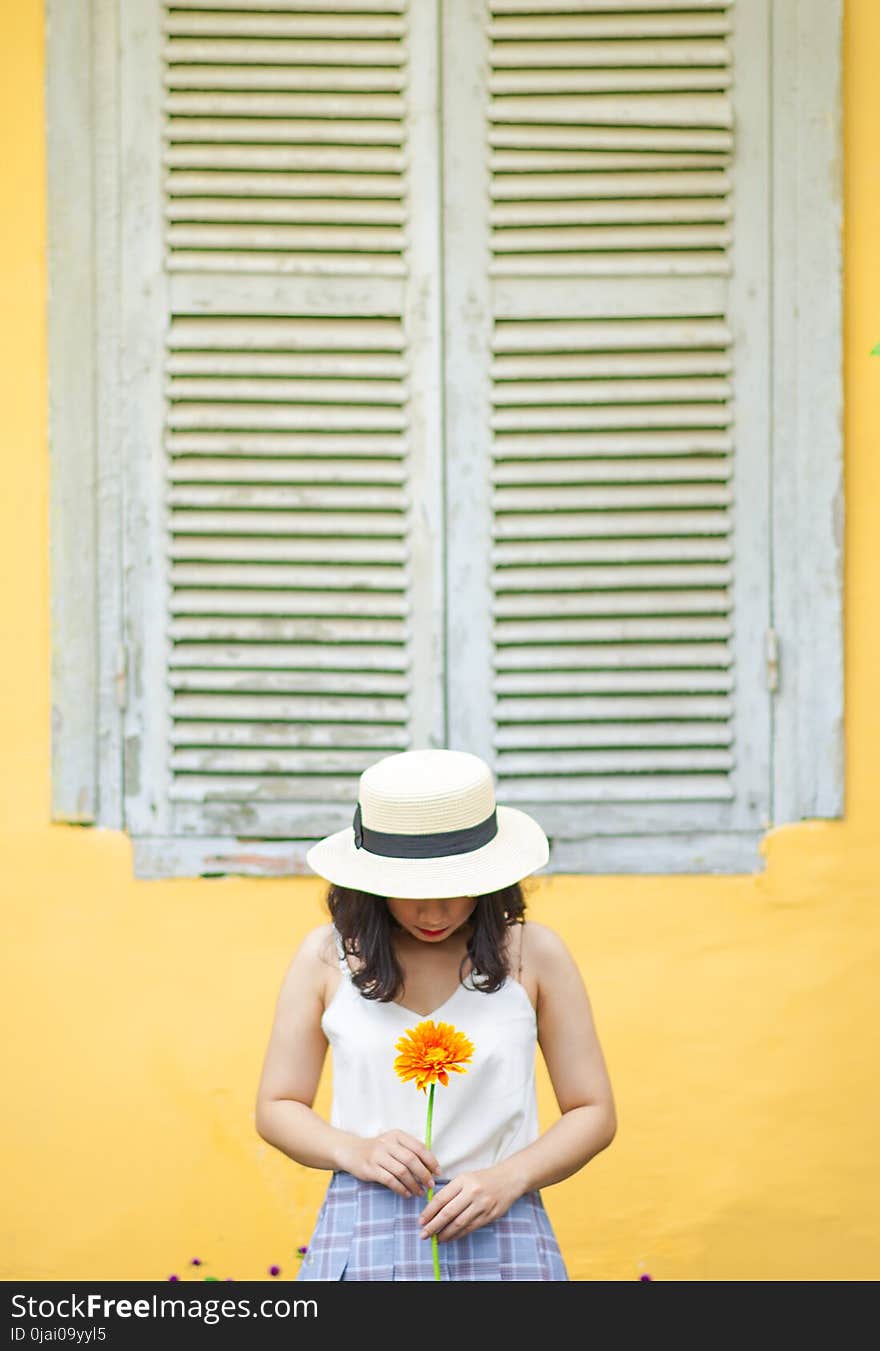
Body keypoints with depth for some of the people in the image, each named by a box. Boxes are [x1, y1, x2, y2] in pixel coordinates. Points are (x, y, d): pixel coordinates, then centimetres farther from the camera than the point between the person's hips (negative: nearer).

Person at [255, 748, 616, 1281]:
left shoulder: (533, 954, 4)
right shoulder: (329, 956, 5)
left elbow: (594, 1112, 7)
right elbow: (277, 1107, 11)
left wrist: (509, 1179, -11)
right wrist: (353, 1151, -9)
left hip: (497, 1237, 0)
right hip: (365, 1236, 0)